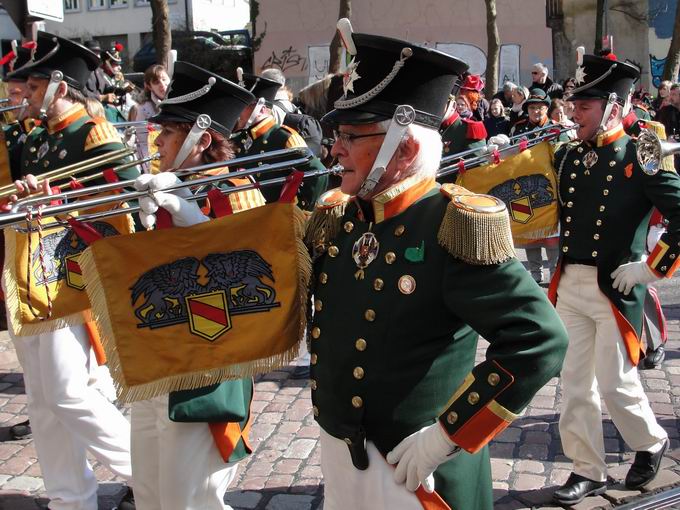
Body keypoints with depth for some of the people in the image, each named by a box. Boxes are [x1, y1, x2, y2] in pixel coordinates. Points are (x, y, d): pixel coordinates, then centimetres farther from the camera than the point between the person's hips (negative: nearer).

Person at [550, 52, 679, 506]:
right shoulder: (568, 156, 7)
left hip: (616, 290, -5)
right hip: (569, 286, 5)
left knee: (616, 385, 5)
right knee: (574, 383, 9)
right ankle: (588, 471, 24)